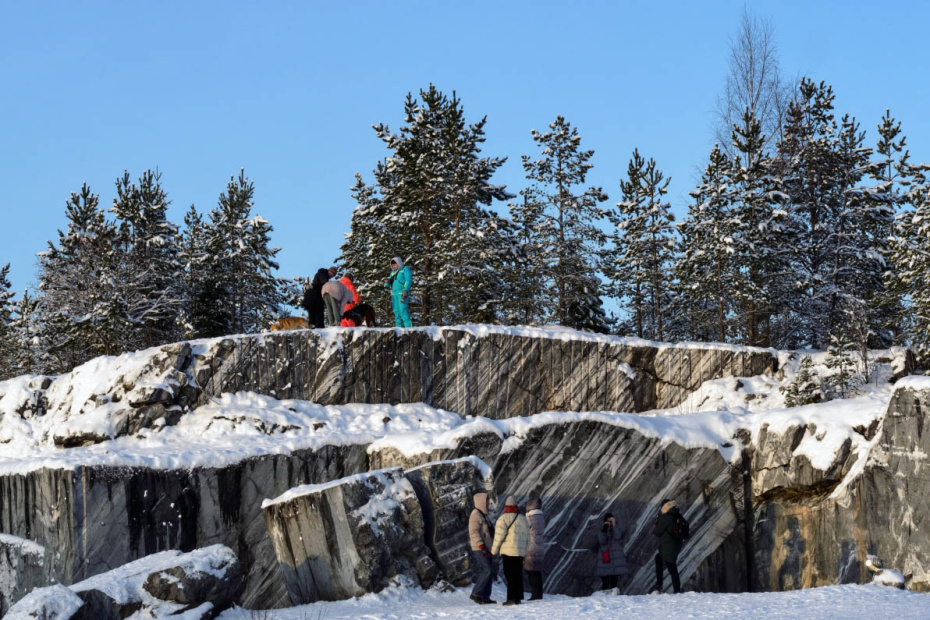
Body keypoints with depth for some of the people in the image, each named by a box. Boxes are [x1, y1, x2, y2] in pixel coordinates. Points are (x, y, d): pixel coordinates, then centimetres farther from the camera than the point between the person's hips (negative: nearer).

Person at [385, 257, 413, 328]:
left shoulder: (405, 269, 0)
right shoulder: (393, 272, 22)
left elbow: (408, 280, -9)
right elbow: (389, 284, 24)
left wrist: (406, 290, -20)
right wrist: (387, 282, -1)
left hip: (402, 293, -8)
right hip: (394, 294, 8)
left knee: (402, 309, -17)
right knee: (396, 311, 4)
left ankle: (408, 326, -18)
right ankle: (399, 327, 6)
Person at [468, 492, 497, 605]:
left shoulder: (483, 515, 19)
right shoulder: (475, 514, -11)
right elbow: (474, 532, -20)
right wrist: (482, 547, -26)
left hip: (486, 549, 10)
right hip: (480, 549, -10)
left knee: (486, 572, 7)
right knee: (488, 571, -16)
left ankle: (485, 597, 7)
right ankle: (476, 594, -14)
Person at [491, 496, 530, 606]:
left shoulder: (504, 518, -7)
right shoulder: (523, 519, 14)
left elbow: (499, 536, -10)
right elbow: (527, 538, 17)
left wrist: (494, 550, 0)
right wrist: (525, 552, 24)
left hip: (508, 551, -6)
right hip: (520, 552, 6)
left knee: (510, 575, -5)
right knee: (518, 575, 11)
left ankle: (511, 598, -10)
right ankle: (518, 598, 13)